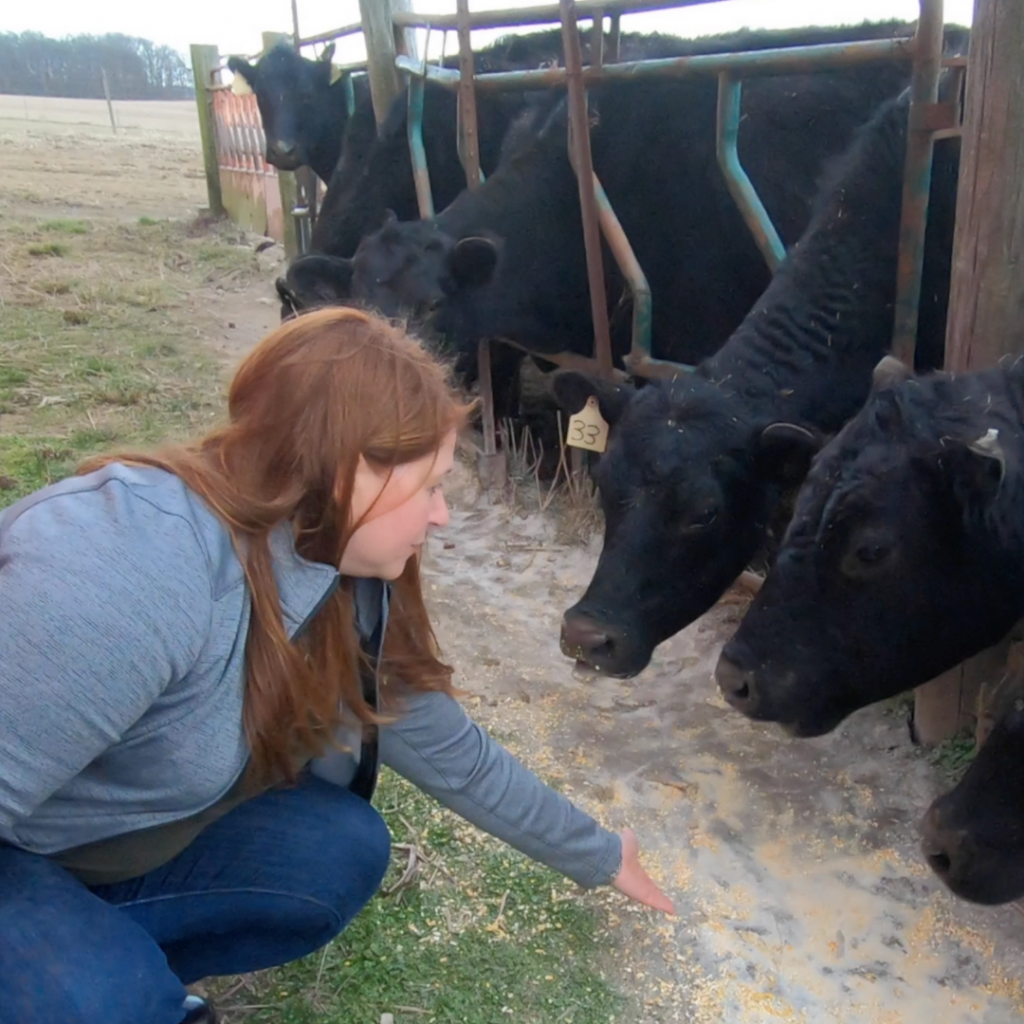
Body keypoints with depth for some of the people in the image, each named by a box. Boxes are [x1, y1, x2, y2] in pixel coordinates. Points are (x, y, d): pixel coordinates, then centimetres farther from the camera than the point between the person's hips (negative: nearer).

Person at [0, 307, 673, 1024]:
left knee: (343, 854, -6)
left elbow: (456, 758, 3)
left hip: (108, 844, 7)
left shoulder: (338, 579, -8)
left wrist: (599, 856, 13)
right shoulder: (126, 568, -36)